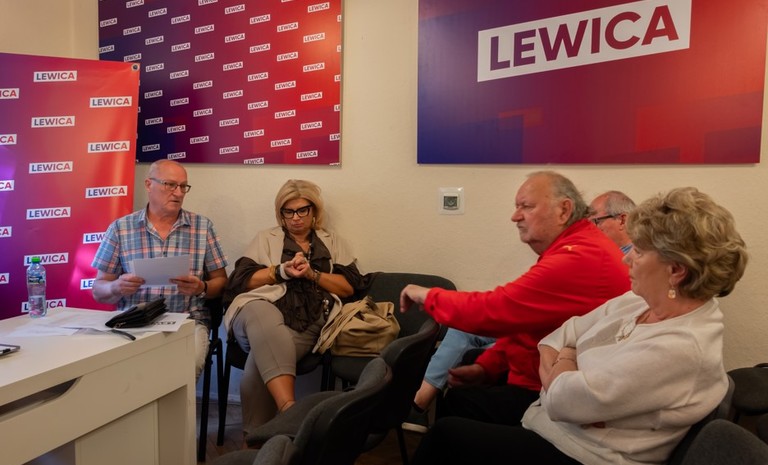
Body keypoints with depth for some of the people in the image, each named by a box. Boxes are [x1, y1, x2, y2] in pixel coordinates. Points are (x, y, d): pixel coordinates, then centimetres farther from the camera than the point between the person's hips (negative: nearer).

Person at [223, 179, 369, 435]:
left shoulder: (333, 243, 25)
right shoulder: (266, 238, 25)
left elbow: (350, 286, 13)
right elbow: (242, 280, 11)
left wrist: (312, 274, 0)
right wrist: (281, 271, -2)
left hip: (307, 321, 0)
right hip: (260, 309, 0)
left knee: (263, 355, -33)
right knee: (271, 327, -40)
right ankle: (289, 408, -52)